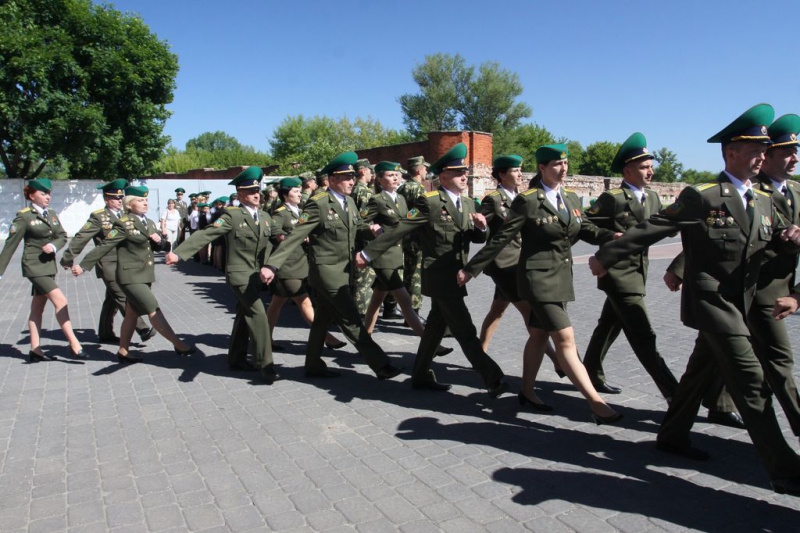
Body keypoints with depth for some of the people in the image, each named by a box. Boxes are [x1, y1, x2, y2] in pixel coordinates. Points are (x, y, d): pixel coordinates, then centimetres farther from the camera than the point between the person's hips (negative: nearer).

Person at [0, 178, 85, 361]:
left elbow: (63, 236, 10)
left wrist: (54, 246, -13)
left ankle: (35, 349, 19)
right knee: (61, 301, -15)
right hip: (34, 266, -7)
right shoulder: (24, 217, -9)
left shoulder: (52, 214, 9)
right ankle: (74, 345, -11)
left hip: (49, 265, 7)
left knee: (38, 308, 12)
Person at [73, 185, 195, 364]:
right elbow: (104, 247, -13)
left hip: (146, 275, 8)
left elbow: (160, 247, 19)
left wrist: (160, 240, -4)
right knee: (154, 311, -10)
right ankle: (179, 345, -6)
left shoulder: (149, 223, 12)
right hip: (131, 276, -8)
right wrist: (84, 266, -16)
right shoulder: (123, 224, -11)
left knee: (132, 314, 14)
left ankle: (123, 352, 25)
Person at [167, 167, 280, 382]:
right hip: (239, 273, -7)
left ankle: (236, 359, 30)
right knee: (258, 315, -15)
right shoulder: (231, 215, -11)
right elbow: (206, 234, -19)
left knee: (245, 316, 16)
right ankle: (265, 365, -10)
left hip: (255, 275, 7)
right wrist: (179, 253, -28)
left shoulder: (265, 217, 10)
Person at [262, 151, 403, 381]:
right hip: (327, 272, -8)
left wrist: (370, 229, -2)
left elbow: (357, 227, 22)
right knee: (352, 322, -4)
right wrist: (273, 265, -23)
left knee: (323, 320, 17)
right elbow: (295, 237, -18)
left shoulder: (350, 202, 9)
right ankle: (381, 365, 0)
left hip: (344, 271, 8)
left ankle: (314, 365, 29)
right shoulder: (318, 203, -15)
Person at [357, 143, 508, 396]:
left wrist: (481, 226, -10)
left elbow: (476, 238, 13)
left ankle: (421, 375, 28)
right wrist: (368, 253, -9)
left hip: (455, 276, 8)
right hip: (440, 276, -8)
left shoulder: (468, 203, 11)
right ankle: (493, 379, -2)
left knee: (436, 325, 15)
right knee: (465, 331, -6)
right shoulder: (430, 201, -13)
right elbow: (399, 230, -12)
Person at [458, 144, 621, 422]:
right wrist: (471, 269, -8)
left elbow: (585, 229, 15)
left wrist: (613, 236, -6)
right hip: (538, 277, -7)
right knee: (565, 339, -9)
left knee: (540, 336, 15)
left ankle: (527, 391, 29)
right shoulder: (527, 200, -11)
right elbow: (501, 239, -9)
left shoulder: (571, 198, 10)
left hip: (561, 277, 7)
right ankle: (595, 402, -5)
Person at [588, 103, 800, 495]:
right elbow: (650, 230, -10)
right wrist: (605, 257, -8)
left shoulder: (763, 202, 12)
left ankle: (672, 436, 32)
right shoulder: (701, 197, -11)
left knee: (701, 371, 17)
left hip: (739, 304, 8)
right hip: (710, 300, -8)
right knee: (750, 382, -9)